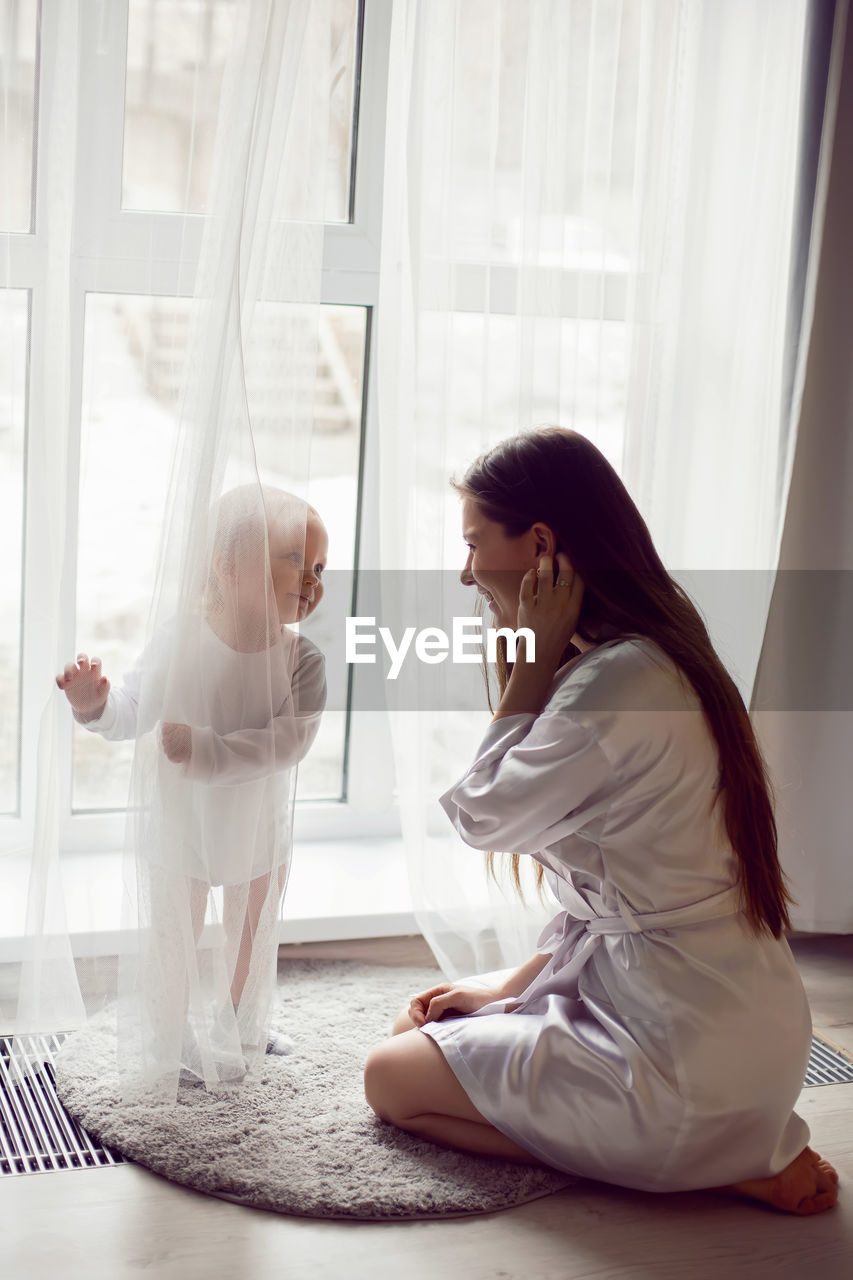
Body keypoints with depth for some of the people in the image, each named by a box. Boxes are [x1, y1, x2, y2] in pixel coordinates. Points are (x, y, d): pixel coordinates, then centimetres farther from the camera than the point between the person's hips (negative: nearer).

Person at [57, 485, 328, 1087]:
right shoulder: (180, 641, -22)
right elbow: (134, 713, -15)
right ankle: (171, 1039, 31)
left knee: (253, 934, 21)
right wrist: (96, 703, -36)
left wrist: (207, 750, -41)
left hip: (259, 826, 2)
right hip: (180, 820, -2)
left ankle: (240, 1026, 45)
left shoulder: (302, 660, -21)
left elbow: (288, 741, -32)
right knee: (175, 937, 11)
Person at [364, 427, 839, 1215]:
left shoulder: (619, 679, -23)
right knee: (425, 1027, 22)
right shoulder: (654, 656, 8)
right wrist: (514, 984, 11)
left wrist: (532, 663, -11)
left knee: (392, 1079, 4)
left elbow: (484, 818, -12)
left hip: (688, 1059, -10)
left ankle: (723, 1165, -3)